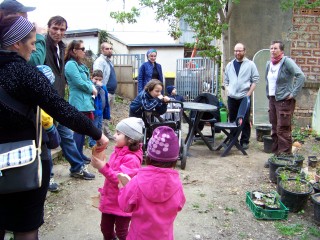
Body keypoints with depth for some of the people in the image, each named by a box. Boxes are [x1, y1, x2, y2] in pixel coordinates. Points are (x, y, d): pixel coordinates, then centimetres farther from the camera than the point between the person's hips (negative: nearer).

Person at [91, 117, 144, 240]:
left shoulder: (131, 158, -24)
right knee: (106, 229, 21)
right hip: (109, 200, 8)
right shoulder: (118, 151, 2)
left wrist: (103, 168, -37)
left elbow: (121, 180, -32)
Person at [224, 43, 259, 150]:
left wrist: (249, 93, -8)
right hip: (231, 97, 4)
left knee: (245, 121, 1)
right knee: (232, 120, 10)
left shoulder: (250, 64, 1)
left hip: (244, 97, -3)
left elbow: (255, 80, 0)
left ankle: (245, 141, 10)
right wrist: (227, 90, 4)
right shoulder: (229, 65, 13)